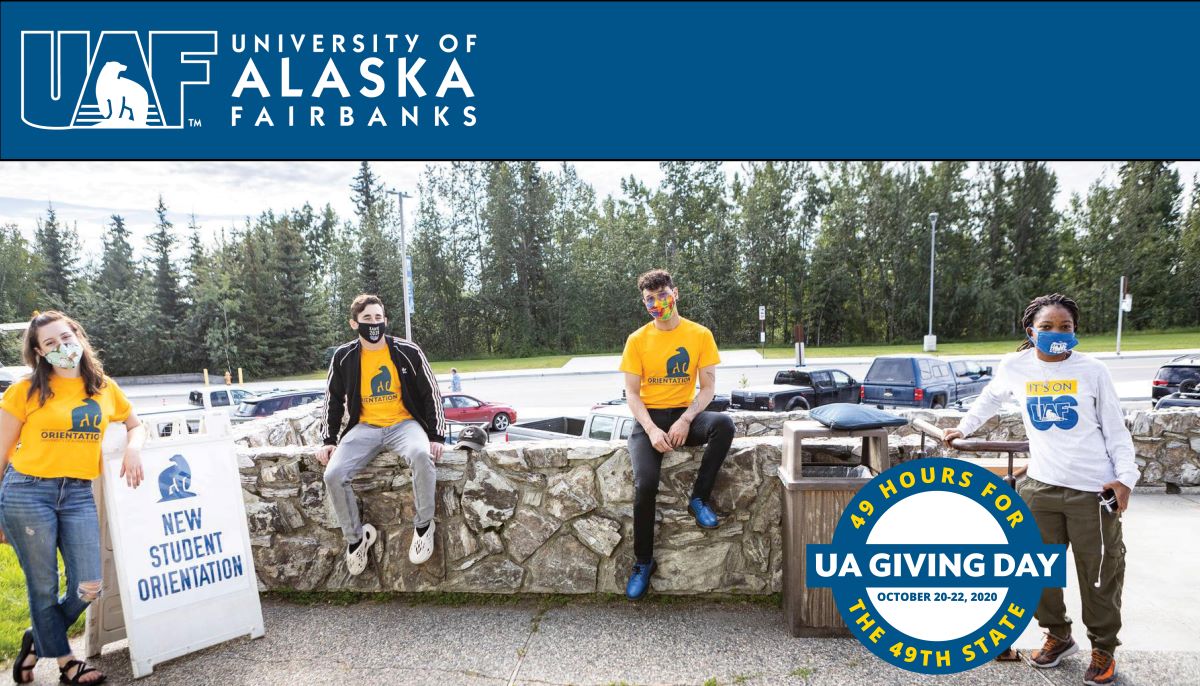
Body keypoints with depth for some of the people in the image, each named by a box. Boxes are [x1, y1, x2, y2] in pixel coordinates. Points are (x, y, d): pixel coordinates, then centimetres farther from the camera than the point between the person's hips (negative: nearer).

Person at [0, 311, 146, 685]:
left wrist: (133, 447, -1)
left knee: (88, 588, 0)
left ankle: (37, 641, 30)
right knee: (44, 588, 6)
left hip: (78, 495, 3)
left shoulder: (105, 388, 7)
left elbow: (136, 425, 22)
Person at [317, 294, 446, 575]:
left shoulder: (407, 352, -4)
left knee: (421, 455, -36)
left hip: (404, 423, -2)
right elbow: (333, 400, 14)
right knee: (333, 474, -22)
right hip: (364, 427, 3)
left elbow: (431, 394, 0)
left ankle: (423, 525, -14)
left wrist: (437, 436, -6)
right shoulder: (343, 358, 3)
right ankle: (356, 537, 2)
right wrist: (329, 440, 7)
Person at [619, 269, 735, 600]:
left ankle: (699, 498, -13)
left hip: (685, 414, 1)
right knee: (645, 483, -23)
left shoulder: (700, 335, 0)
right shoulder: (637, 340, -1)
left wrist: (686, 420, -17)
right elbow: (632, 393, -2)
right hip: (649, 417, -1)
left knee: (724, 423, -32)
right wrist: (652, 430, -18)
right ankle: (643, 562, -3)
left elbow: (707, 386, -1)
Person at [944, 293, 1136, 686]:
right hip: (1040, 487, 2)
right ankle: (1059, 636, 30)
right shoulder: (1015, 367, 3)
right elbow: (990, 399, 22)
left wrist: (1125, 476, -7)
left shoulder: (1092, 370, -1)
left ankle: (1103, 649, 25)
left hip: (1093, 488, -2)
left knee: (1099, 573, 5)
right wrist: (963, 428, 30)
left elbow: (1115, 429, 3)